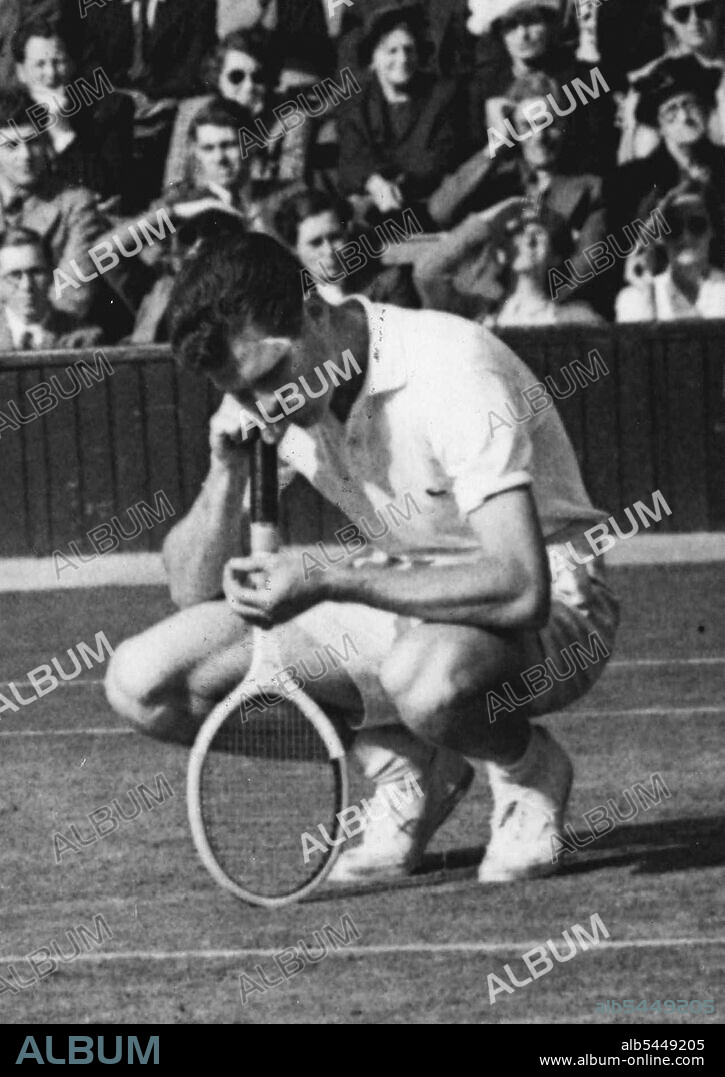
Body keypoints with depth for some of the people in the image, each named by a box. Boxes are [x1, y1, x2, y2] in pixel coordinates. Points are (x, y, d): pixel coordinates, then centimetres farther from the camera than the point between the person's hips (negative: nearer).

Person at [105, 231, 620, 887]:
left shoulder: (448, 370, -27)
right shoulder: (261, 400, -5)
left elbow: (520, 587, -36)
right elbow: (194, 588, -1)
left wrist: (328, 582, -38)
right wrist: (229, 471, -19)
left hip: (549, 606, -7)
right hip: (404, 604, 7)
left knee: (427, 677, -44)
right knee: (141, 681, -8)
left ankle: (530, 772, -7)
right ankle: (407, 765, 5)